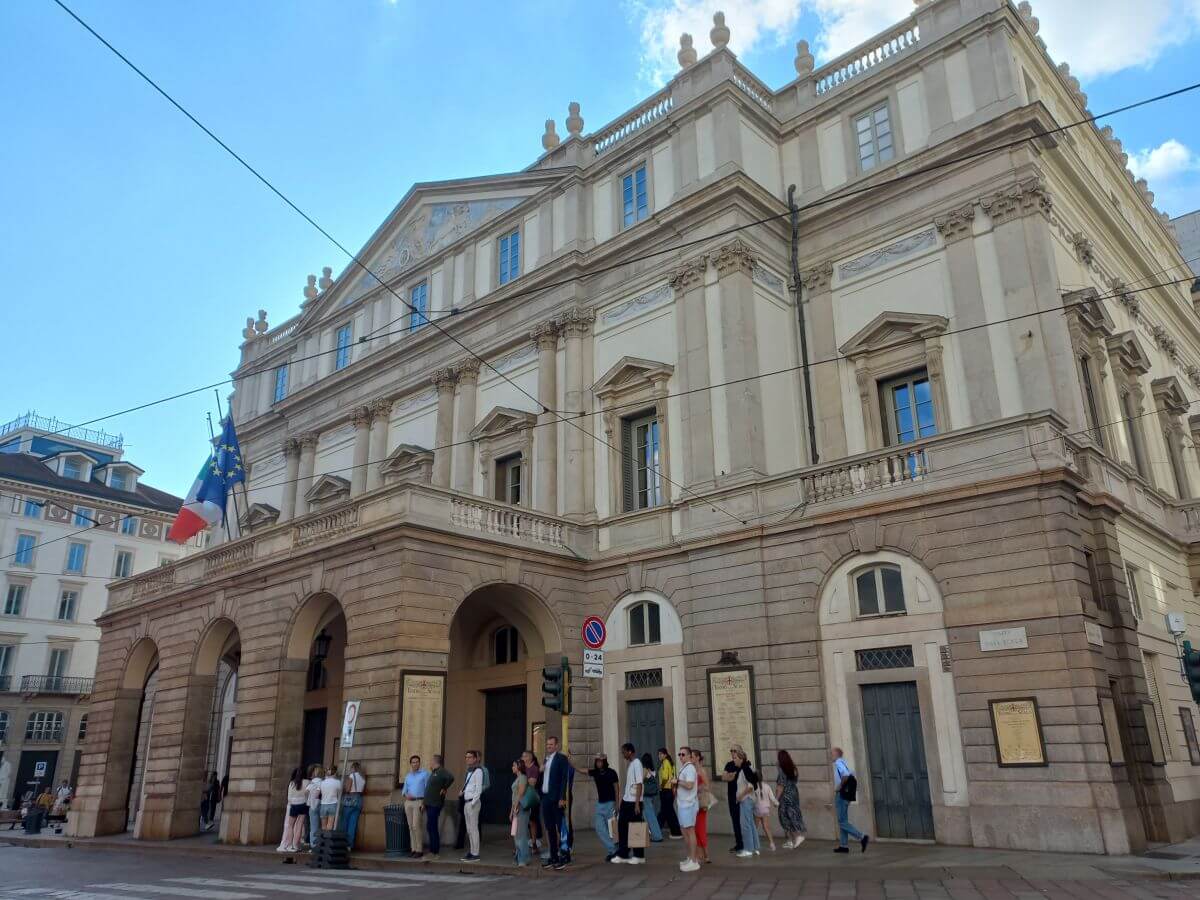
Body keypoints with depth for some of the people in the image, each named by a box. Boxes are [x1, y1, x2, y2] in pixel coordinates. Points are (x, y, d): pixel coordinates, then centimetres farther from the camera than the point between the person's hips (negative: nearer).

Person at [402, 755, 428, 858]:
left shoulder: (425, 774, 2)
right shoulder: (407, 776, 17)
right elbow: (404, 790, 17)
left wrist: (424, 803, -11)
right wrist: (406, 795, -6)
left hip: (419, 802, -5)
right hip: (408, 802, 5)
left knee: (416, 826, -13)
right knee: (411, 826, 3)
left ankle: (419, 850, -8)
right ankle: (413, 849, 8)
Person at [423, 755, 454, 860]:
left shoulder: (441, 771, -14)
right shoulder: (433, 772, 17)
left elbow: (451, 778, -33)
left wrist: (444, 789, -19)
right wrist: (425, 802, 16)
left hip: (435, 804, -10)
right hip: (430, 804, 10)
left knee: (431, 827, -8)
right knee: (430, 827, 13)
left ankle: (435, 852, -3)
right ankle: (433, 850, 21)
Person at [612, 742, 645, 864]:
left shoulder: (636, 763, -14)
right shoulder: (629, 763, 12)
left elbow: (639, 784, -17)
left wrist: (637, 803, -19)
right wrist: (622, 798, 16)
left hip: (634, 801, -8)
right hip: (626, 800, 8)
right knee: (622, 826, 9)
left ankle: (639, 856, 13)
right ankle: (623, 854, 17)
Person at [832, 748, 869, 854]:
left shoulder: (838, 763, -14)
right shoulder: (843, 762, 15)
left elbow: (846, 775, -30)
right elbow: (851, 774, 23)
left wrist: (840, 786, -19)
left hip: (841, 794, -10)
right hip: (846, 795, 10)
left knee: (842, 822, -7)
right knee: (842, 821, 12)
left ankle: (862, 837, -12)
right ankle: (843, 845, 14)